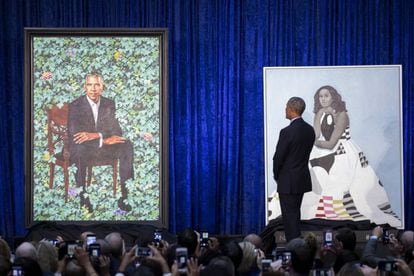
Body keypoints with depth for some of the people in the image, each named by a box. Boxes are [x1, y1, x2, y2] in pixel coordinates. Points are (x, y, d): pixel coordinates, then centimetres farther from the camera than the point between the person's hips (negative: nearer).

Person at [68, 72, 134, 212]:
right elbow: (74, 133, -19)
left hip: (104, 145, 4)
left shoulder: (109, 104, 5)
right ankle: (83, 197, -28)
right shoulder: (75, 106, -7)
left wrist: (95, 135, -25)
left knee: (127, 146, -23)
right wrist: (104, 140, -26)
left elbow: (116, 130, -4)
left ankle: (124, 195, -24)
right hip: (83, 148, -4)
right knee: (80, 149, -39)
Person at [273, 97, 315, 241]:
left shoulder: (287, 132, -20)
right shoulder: (310, 130, 4)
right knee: (295, 213, 18)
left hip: (288, 181, -8)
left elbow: (278, 157, -14)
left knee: (289, 215, -2)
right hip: (303, 179, 8)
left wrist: (276, 175, 4)